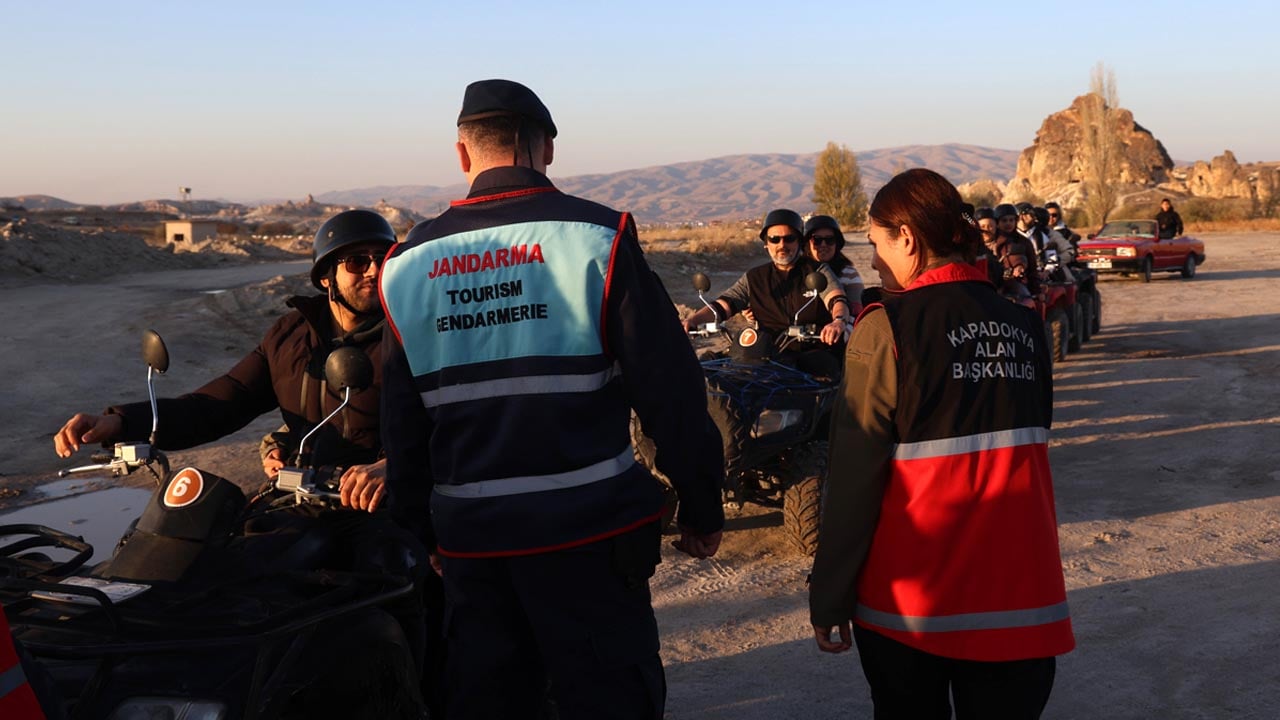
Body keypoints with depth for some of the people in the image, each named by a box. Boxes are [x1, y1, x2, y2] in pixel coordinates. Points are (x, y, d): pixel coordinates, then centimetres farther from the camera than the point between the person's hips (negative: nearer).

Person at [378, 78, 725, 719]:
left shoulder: (407, 265, 3)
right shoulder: (598, 238, -9)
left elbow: (401, 424, 8)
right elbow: (669, 387, -9)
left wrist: (424, 531, 20)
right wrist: (701, 507, 1)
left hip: (469, 540, 4)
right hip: (589, 531, -3)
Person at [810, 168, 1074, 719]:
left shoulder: (888, 328, -11)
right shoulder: (1023, 324, 4)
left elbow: (855, 477, -12)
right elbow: (1029, 442, 12)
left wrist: (828, 601, -6)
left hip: (911, 597, -3)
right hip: (1018, 589, 4)